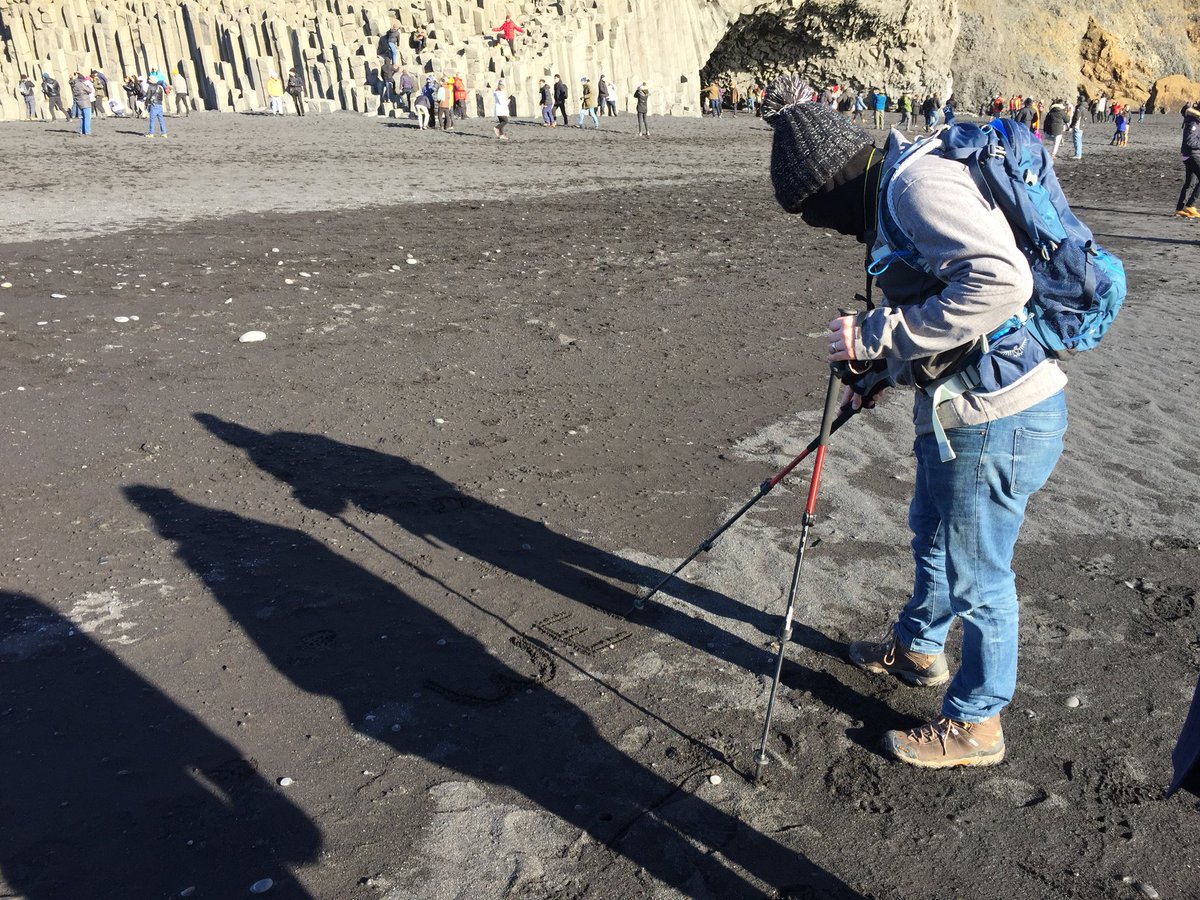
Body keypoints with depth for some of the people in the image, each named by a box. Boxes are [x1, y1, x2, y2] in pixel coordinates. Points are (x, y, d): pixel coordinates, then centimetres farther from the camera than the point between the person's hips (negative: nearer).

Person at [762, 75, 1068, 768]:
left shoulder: (920, 181, -20)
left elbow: (1000, 280, -33)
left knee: (977, 574, 7)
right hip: (962, 409, 10)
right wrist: (883, 373, 18)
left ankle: (974, 724, 28)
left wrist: (881, 335, -27)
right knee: (933, 534, 28)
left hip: (998, 418, -10)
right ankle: (919, 647, 53)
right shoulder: (897, 190, 12)